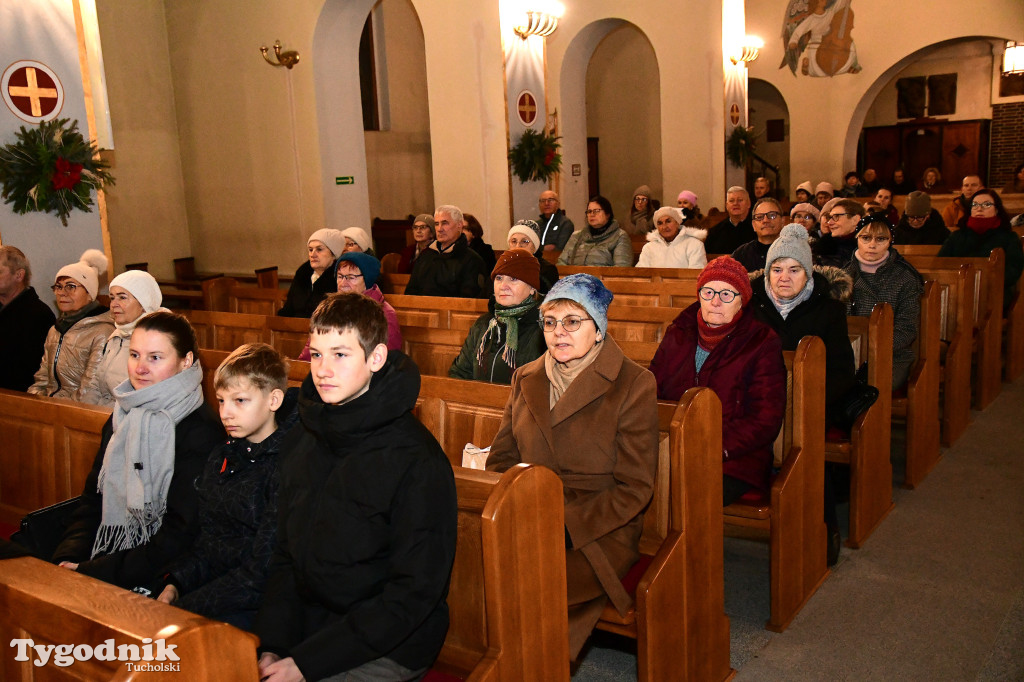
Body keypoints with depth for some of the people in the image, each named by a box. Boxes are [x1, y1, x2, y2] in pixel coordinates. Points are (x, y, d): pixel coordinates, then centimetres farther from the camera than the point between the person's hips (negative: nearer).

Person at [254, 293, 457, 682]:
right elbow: (285, 555, 9)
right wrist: (272, 646, -5)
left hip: (385, 650, -6)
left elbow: (415, 591, -17)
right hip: (306, 627, 6)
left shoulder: (417, 460, -18)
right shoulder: (300, 441, 4)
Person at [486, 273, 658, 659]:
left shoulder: (634, 385, -3)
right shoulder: (526, 378, 13)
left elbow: (634, 488, -7)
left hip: (597, 533, -4)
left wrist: (567, 526, -17)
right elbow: (501, 458, 16)